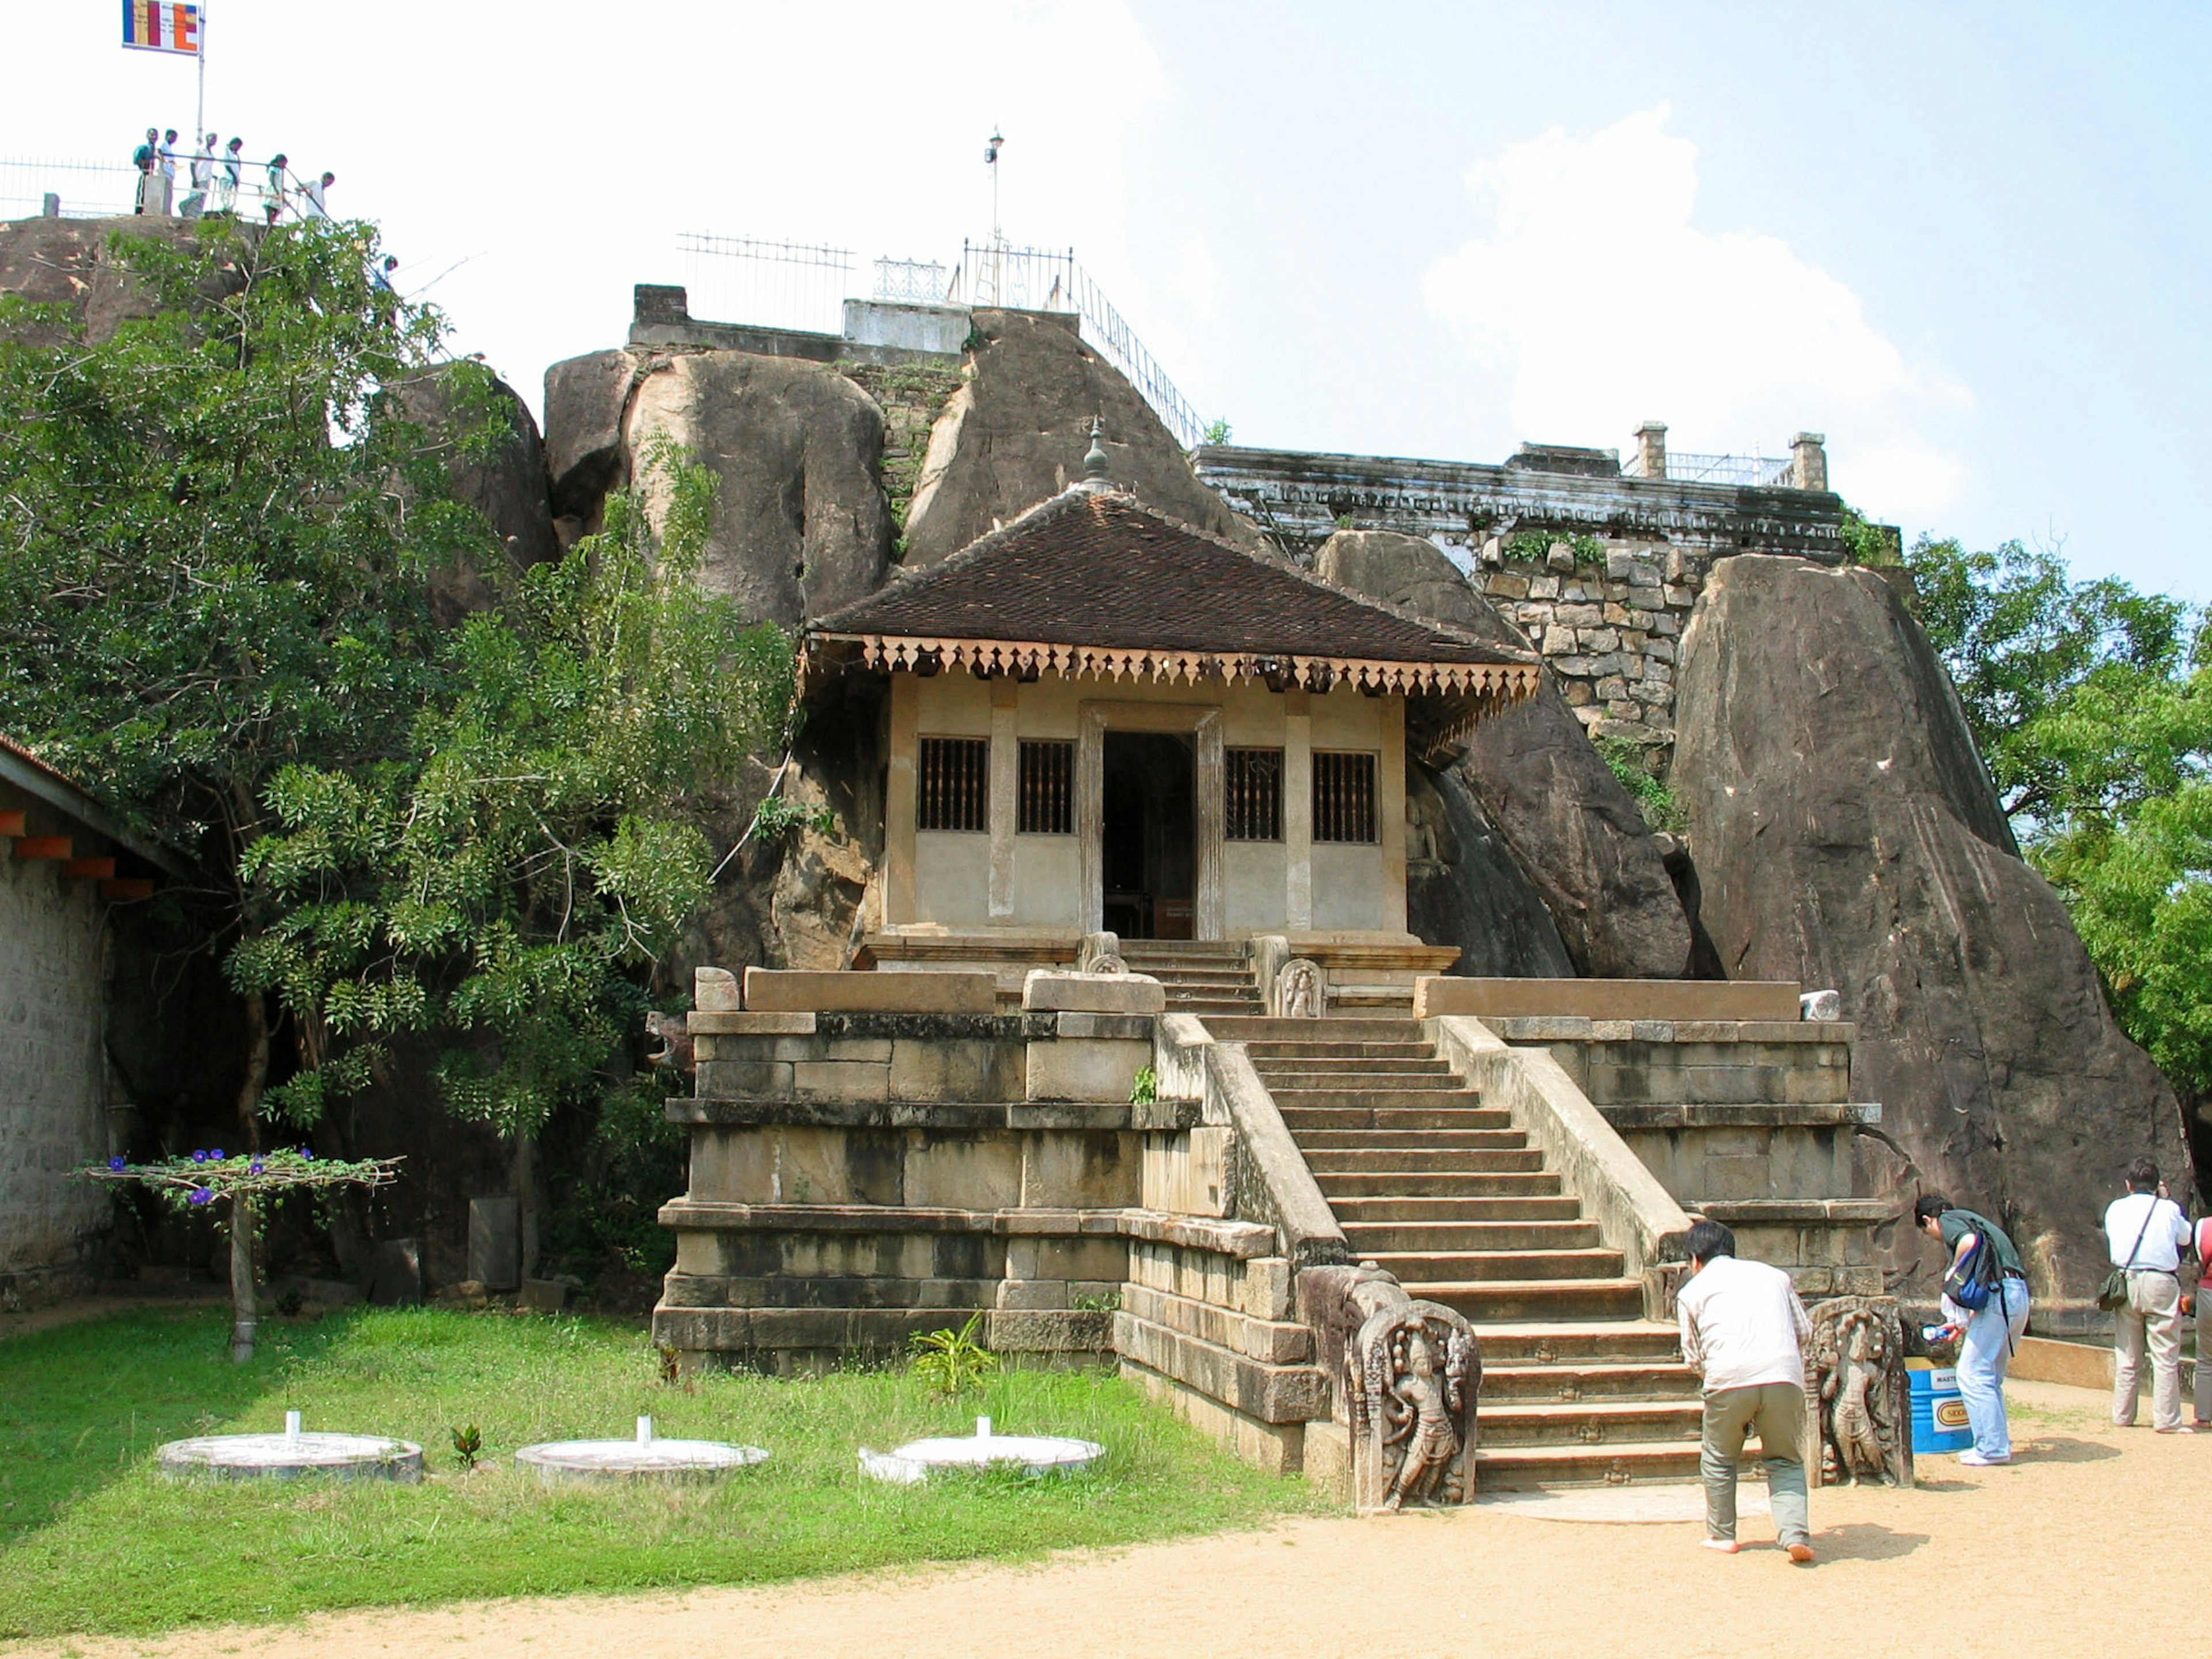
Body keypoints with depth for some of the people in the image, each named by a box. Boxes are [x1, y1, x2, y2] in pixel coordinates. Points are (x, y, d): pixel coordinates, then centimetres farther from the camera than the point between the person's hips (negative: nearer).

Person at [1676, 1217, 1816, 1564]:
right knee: (1786, 1461, 16)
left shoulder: (1693, 1291, 17)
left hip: (1729, 1379, -2)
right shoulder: (1775, 1275, 24)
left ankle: (1722, 1535, 26)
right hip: (1784, 1375, 2)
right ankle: (1796, 1535, -2)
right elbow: (1804, 1331, 23)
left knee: (1719, 1458, 20)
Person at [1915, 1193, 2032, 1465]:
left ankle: (1993, 1448, -6)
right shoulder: (1972, 1220, 29)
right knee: (1991, 1377, 16)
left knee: (1973, 1373, -5)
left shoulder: (1949, 1220, 3)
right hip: (2019, 1295, 9)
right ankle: (1998, 1442, 18)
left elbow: (1969, 1242, -21)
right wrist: (1965, 1322, 40)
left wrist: (1954, 1272, -4)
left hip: (1999, 1294, -9)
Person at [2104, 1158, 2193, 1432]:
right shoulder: (2169, 1209, -1)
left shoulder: (2115, 1209, 5)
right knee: (2166, 1356, 0)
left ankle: (2122, 1417, 14)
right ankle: (2166, 1420, -3)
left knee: (2127, 1356, 11)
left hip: (2126, 1283, 3)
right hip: (2161, 1283, -3)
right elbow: (2185, 1238, 16)